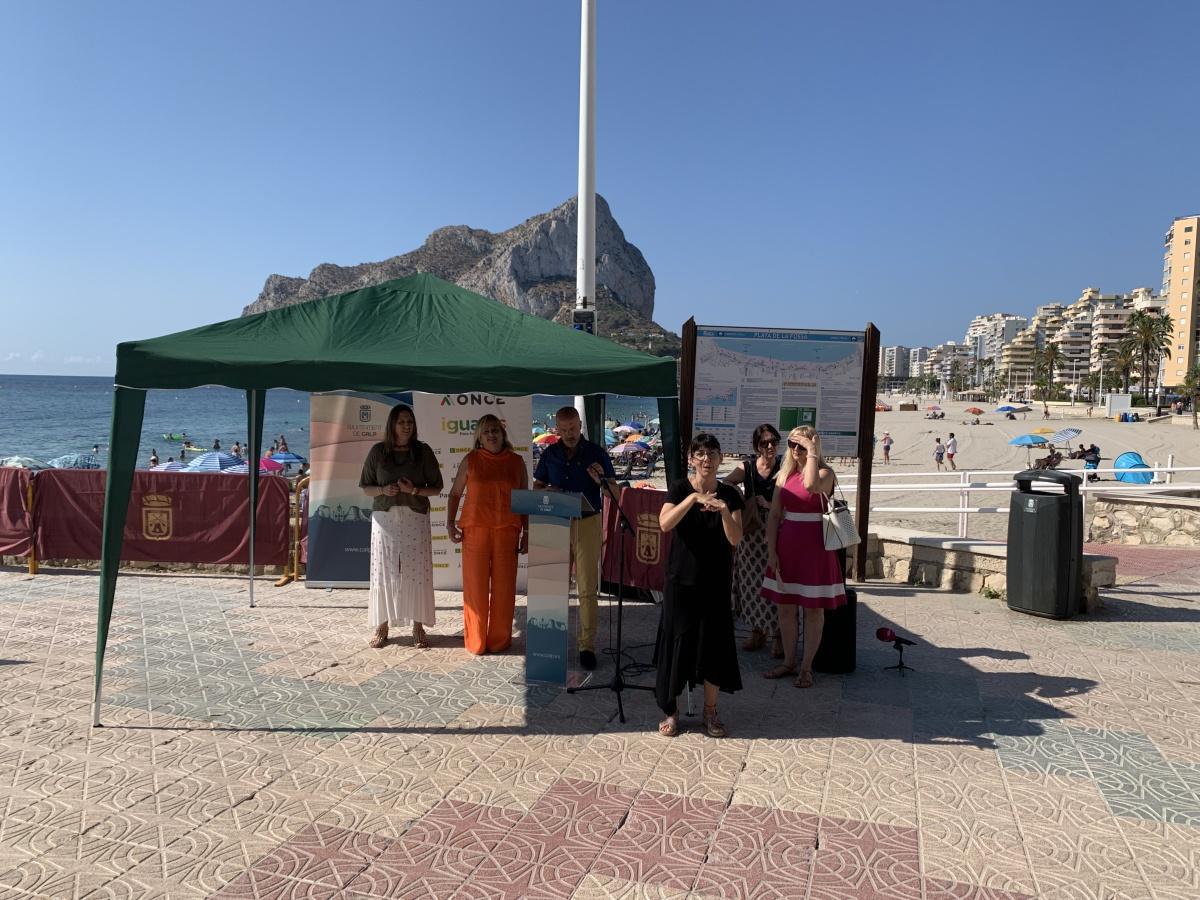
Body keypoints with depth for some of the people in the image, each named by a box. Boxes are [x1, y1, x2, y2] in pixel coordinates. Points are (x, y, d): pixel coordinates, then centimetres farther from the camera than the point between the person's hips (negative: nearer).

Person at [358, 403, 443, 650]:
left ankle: (418, 626, 8)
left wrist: (414, 490, -14)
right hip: (385, 518, 1)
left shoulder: (423, 451, 1)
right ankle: (382, 625, 14)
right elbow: (366, 488, 7)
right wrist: (383, 490, -13)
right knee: (384, 571, 2)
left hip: (416, 519, -1)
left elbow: (436, 488, 3)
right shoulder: (378, 451, 2)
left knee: (417, 571, -2)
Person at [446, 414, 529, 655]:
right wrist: (450, 523, 0)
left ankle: (499, 641, 16)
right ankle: (476, 642, 13)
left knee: (503, 586, 3)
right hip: (475, 530, -1)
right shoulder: (470, 460, 4)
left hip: (506, 531, 1)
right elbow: (455, 493, 11)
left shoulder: (516, 462, 7)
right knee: (475, 586, 1)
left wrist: (526, 533, 6)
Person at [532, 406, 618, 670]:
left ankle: (587, 645, 4)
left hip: (588, 523, -3)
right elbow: (537, 486, 16)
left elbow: (615, 495, -1)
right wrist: (547, 492, -8)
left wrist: (601, 480, -23)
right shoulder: (549, 454, 7)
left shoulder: (596, 453, -2)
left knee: (587, 589, -2)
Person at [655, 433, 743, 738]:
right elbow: (664, 524, -20)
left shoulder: (729, 494, 1)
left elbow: (735, 539, -8)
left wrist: (724, 510, -25)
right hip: (682, 579, -1)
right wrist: (694, 497, -29)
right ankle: (671, 710, 18)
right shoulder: (680, 488, -4)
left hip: (716, 582, 2)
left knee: (714, 643, 5)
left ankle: (710, 712, 21)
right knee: (677, 641, 3)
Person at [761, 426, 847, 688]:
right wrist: (771, 551, 1)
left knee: (813, 609, 4)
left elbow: (811, 485, -34)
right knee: (785, 607, 12)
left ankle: (806, 667, 15)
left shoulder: (825, 473, -8)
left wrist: (812, 453, -23)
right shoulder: (785, 474, 7)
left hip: (814, 546, -5)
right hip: (786, 546, 5)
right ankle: (788, 662, 26)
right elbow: (774, 515, 7)